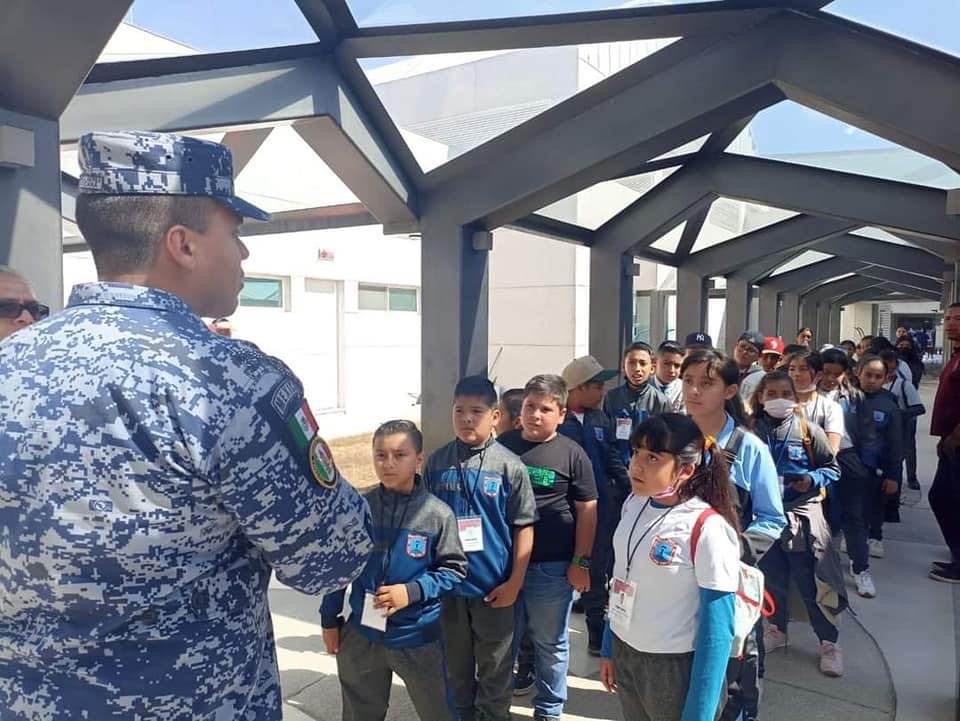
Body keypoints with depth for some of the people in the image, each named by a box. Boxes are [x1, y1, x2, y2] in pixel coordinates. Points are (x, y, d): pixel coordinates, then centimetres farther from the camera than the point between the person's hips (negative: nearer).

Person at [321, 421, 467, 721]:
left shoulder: (438, 514, -14)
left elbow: (454, 570, -7)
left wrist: (413, 591, -20)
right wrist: (330, 618, 7)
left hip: (418, 638, -2)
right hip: (362, 635, 2)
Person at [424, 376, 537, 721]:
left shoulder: (510, 467, -12)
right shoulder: (437, 462, -4)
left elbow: (524, 527, -7)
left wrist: (514, 582, -7)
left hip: (494, 585, -2)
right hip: (447, 582, 3)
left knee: (495, 667, 15)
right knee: (456, 664, 21)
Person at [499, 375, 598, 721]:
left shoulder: (572, 454, -5)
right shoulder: (503, 445, 1)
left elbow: (587, 510, -3)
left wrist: (582, 562, -5)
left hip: (553, 567, -2)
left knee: (550, 644, 14)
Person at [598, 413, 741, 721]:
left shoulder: (708, 528, -22)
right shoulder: (634, 504, -4)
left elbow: (717, 628, -17)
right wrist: (609, 648, 14)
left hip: (674, 666, -5)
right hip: (624, 652, 6)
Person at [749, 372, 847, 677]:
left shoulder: (809, 430, -6)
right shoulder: (753, 431, -4)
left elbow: (832, 469, 1)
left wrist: (813, 480, -16)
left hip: (802, 514, -2)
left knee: (812, 582, 3)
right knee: (771, 578, 17)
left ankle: (829, 642, 20)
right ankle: (776, 629, 37)